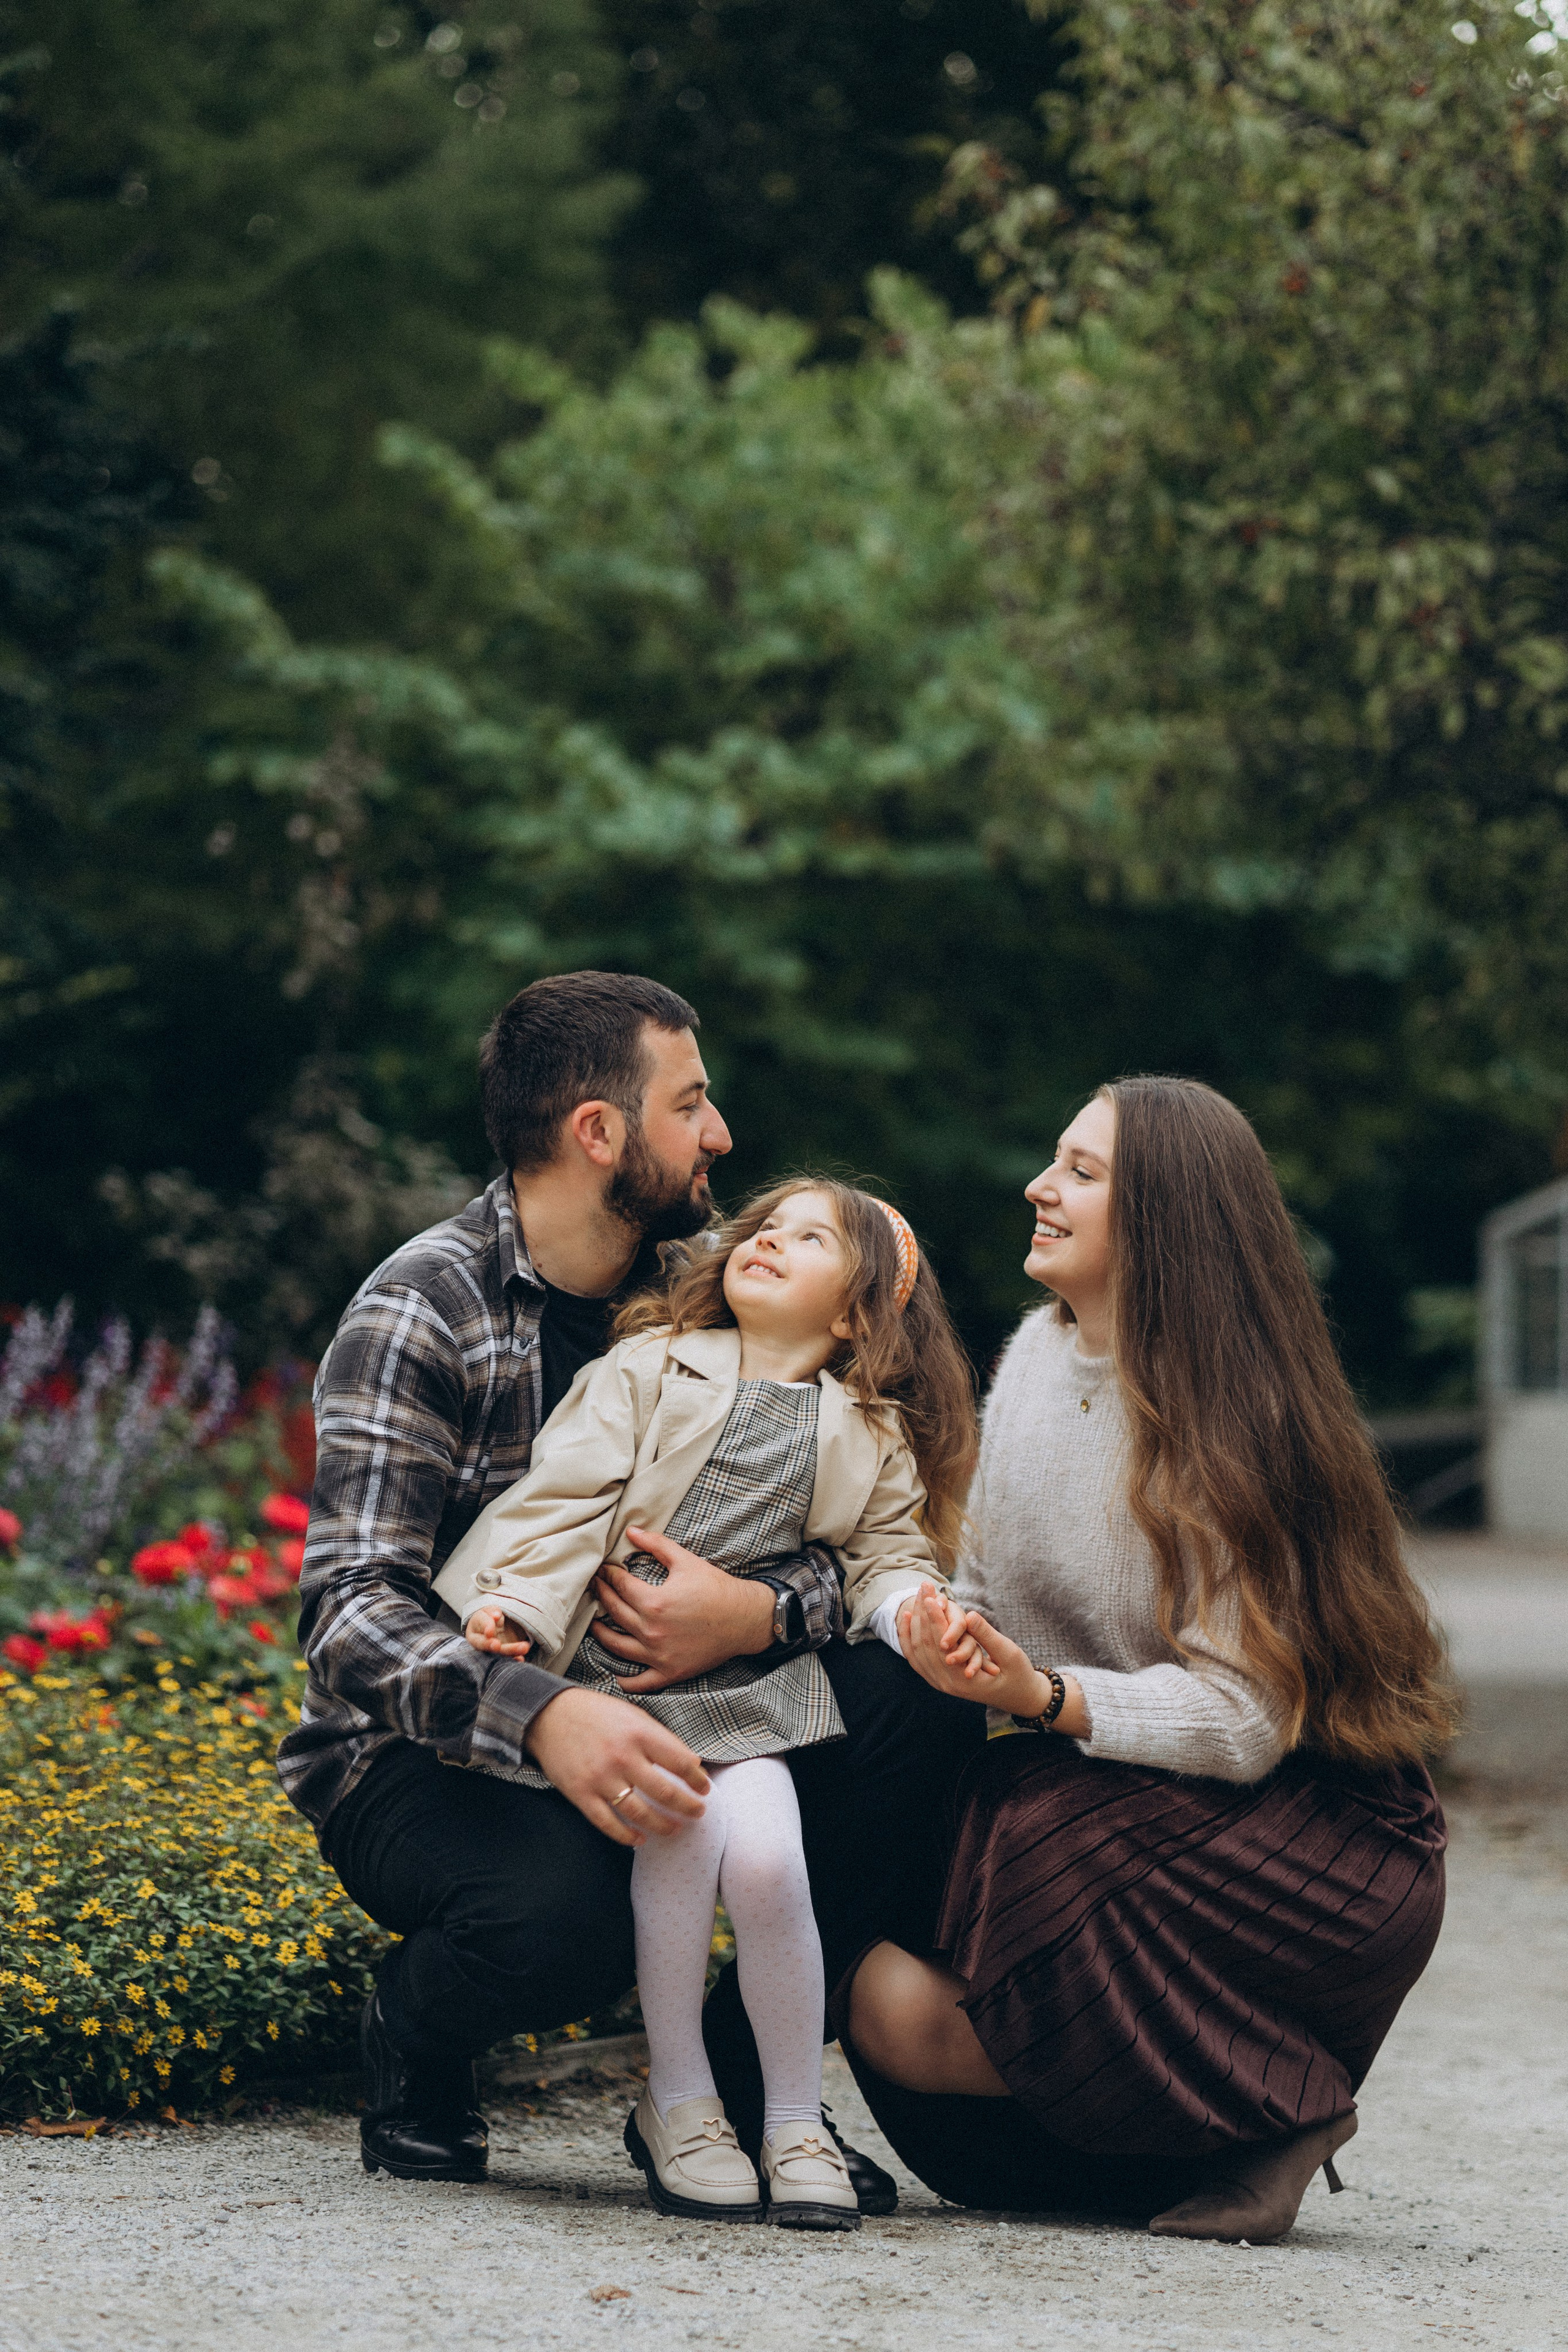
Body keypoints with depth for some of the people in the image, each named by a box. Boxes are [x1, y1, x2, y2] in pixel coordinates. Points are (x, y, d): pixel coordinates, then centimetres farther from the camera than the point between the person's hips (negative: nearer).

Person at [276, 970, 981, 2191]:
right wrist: (541, 1715, -46)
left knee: (916, 1703, -17)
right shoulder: (422, 1310, -15)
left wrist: (759, 1613, -28)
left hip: (639, 1726, 6)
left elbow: (842, 1535, -3)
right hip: (426, 1760, -6)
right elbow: (352, 1609, -27)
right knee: (559, 1908, -38)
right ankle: (414, 2035, -1)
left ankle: (733, 2077, -4)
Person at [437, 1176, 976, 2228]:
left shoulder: (871, 1441, 12)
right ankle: (677, 2106, -8)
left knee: (766, 1853, -24)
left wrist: (914, 1611, -11)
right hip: (599, 1672, -2)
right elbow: (567, 1495, -2)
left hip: (738, 1690, 2)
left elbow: (888, 1556, 12)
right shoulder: (652, 1368, 5)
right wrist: (516, 1602, -16)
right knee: (678, 1826, -28)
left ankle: (796, 2124, -4)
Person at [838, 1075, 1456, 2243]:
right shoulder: (1038, 1354, 6)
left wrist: (1046, 1698, -33)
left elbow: (1243, 1721, -21)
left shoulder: (1231, 1424, -16)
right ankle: (1204, 2146, 2)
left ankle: (1268, 2110, -7)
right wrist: (953, 1635, -12)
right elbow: (990, 1582, 12)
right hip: (1098, 1815, 8)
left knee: (930, 2020, -22)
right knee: (882, 1994, -13)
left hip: (1297, 1833, -8)